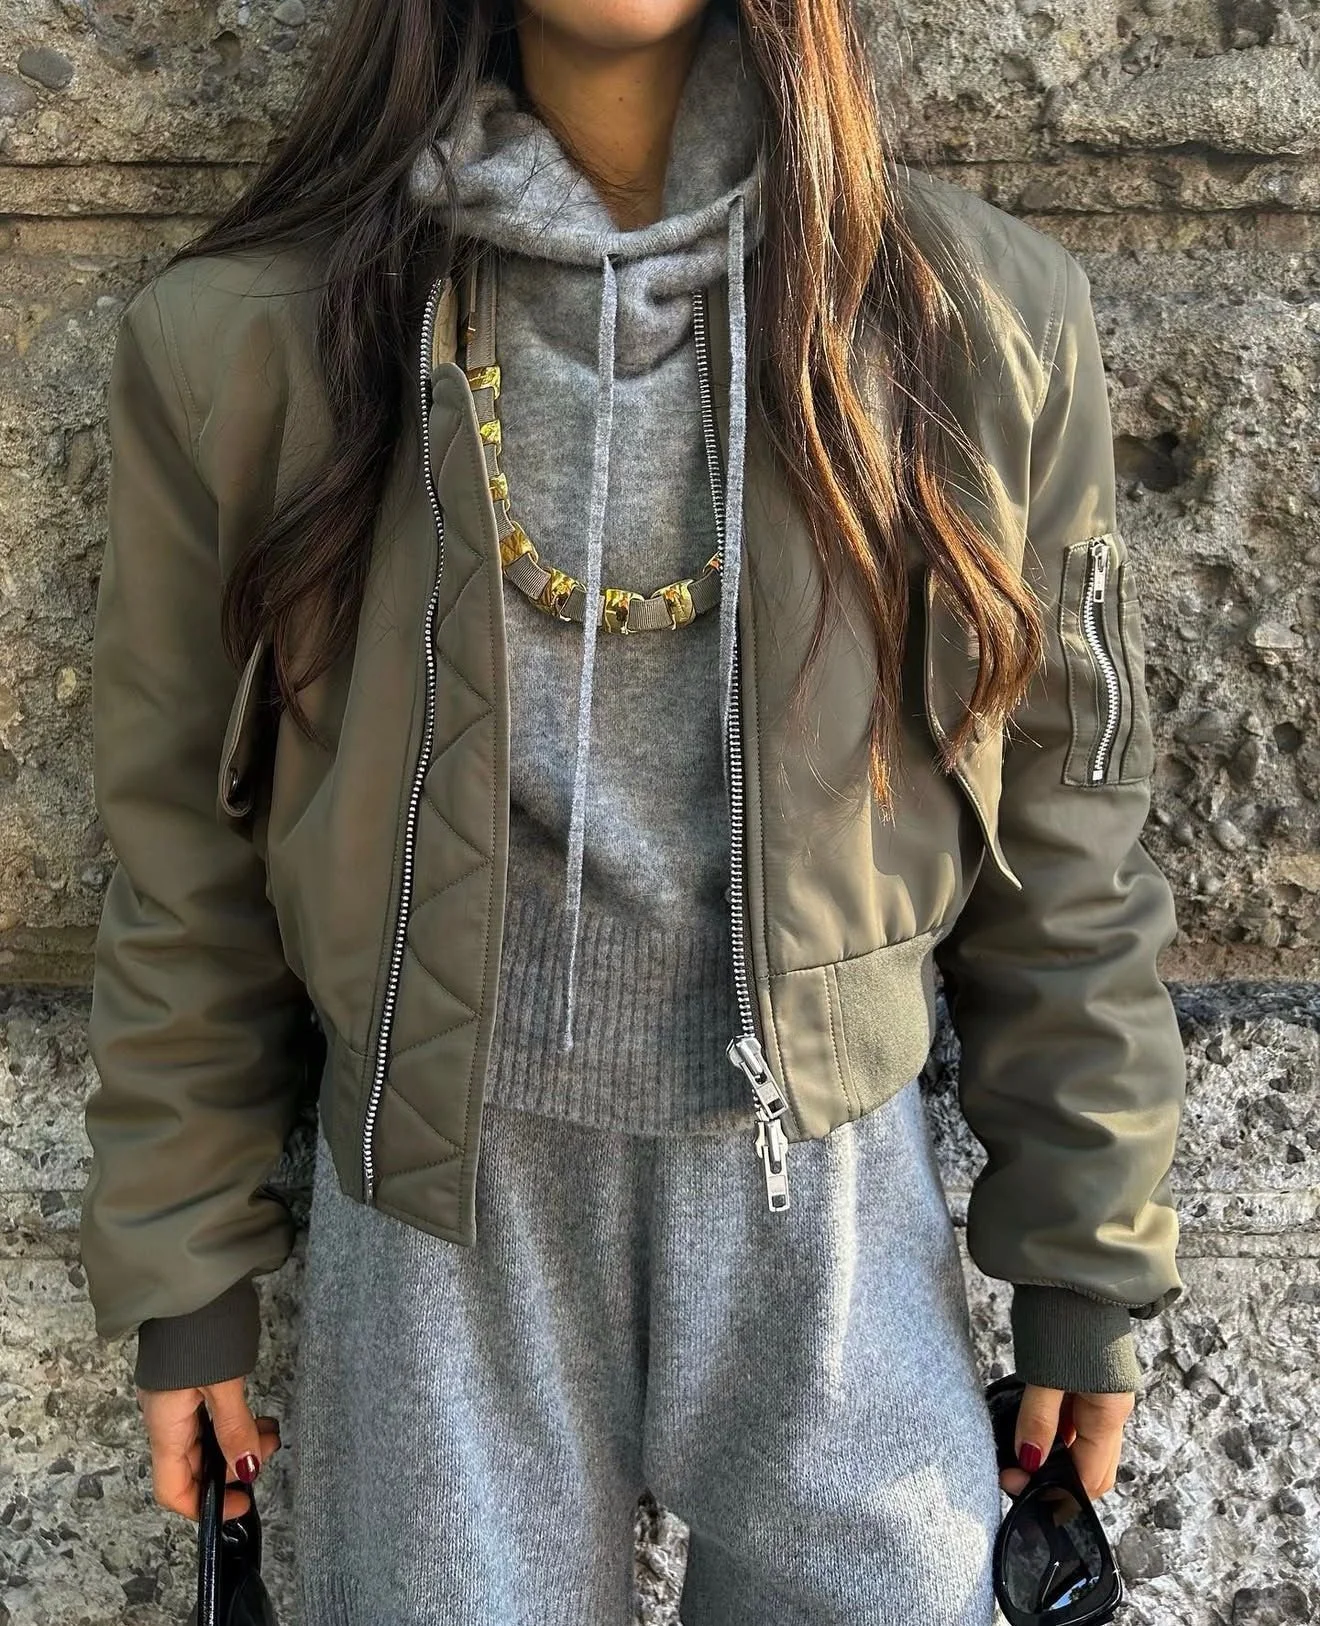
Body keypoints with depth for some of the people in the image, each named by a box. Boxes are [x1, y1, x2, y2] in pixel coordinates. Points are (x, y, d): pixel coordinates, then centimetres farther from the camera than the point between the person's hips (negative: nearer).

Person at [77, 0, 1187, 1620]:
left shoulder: (977, 320, -4)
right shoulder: (246, 343, -5)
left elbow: (1060, 842, 1)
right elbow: (186, 858, 2)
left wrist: (1087, 1259, 5)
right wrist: (184, 1267, 5)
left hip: (834, 1201, 1)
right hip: (442, 1207, 0)